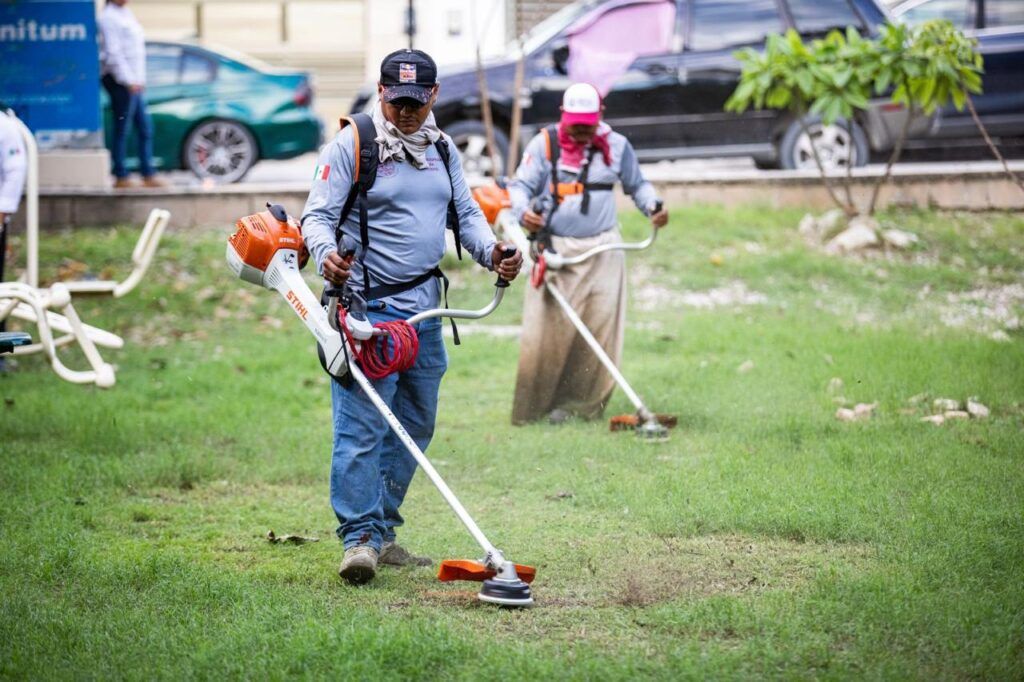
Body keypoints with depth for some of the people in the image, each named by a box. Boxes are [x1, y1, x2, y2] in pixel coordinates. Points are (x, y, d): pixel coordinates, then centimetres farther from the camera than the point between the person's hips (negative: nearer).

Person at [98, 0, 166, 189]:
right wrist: (128, 80, -20)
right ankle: (121, 177, -2)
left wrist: (139, 80, 19)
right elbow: (113, 53, -17)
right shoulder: (109, 17, -11)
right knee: (122, 130, -6)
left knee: (145, 129, 8)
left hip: (133, 83, 10)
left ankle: (148, 175, 10)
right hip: (120, 81, -10)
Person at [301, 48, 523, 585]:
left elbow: (466, 213, 17)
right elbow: (317, 215, -10)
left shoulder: (442, 151, 14)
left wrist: (493, 252, -3)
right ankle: (359, 538, -14)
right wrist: (326, 254, -32)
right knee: (361, 426, -13)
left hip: (424, 309, 8)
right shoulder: (350, 145, -6)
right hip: (366, 306, -7)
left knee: (415, 425, 12)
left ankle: (381, 533, 20)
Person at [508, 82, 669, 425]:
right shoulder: (544, 144, 1)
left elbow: (637, 184, 21)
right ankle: (535, 403, 0)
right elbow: (520, 184, 0)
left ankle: (583, 403, 5)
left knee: (600, 326, -3)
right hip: (554, 248, -2)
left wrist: (653, 206, 1)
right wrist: (523, 211, -22)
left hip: (602, 249, 2)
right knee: (546, 326, -7)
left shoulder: (616, 146, 8)